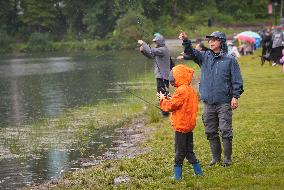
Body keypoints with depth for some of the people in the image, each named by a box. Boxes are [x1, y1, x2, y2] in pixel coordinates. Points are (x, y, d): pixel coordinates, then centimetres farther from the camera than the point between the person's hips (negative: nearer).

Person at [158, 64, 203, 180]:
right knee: (189, 150, 16)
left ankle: (177, 174, 2)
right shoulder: (191, 90, 10)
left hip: (181, 126, -9)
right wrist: (168, 99, 8)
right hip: (189, 125, 9)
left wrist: (163, 99, -1)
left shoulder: (181, 91, -19)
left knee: (180, 151, -2)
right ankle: (198, 171, 18)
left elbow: (171, 106, -17)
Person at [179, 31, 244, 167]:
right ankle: (216, 157, 22)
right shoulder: (204, 57, 10)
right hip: (208, 102, 4)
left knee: (225, 131, -4)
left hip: (224, 103, -4)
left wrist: (235, 96, -9)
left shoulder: (230, 60, 0)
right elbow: (191, 52, -6)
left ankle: (227, 158, 6)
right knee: (210, 132, 10)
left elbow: (236, 80, 0)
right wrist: (186, 41, -23)